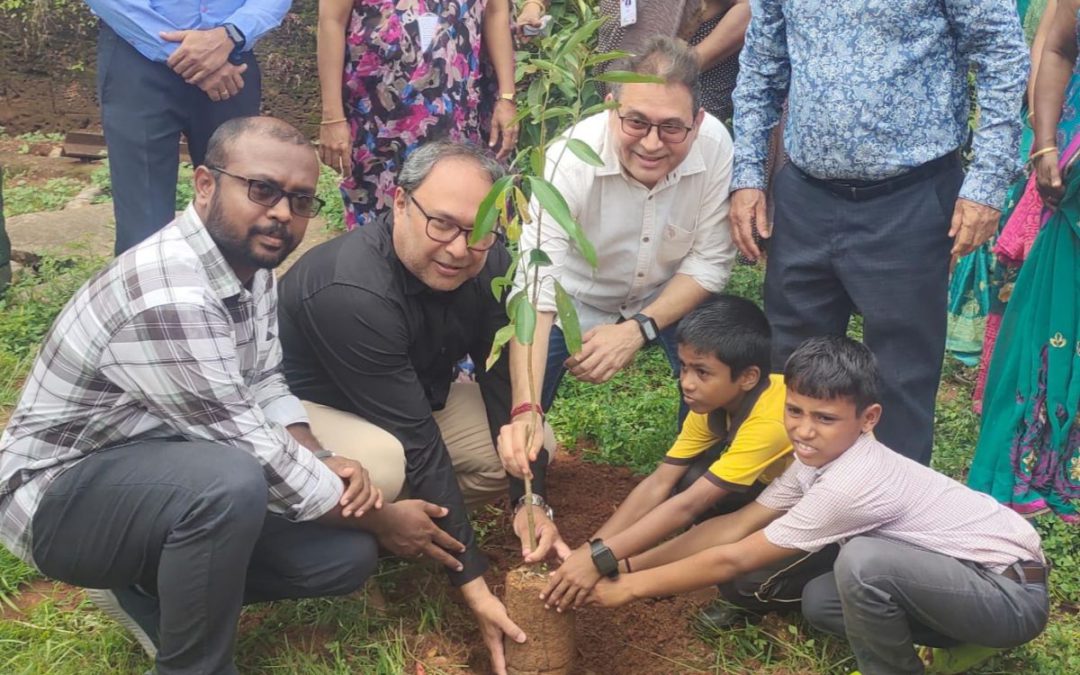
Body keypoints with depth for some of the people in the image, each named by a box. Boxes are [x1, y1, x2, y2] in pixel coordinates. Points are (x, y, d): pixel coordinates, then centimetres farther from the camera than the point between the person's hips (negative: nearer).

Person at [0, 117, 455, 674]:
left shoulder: (248, 261, -2)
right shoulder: (168, 296, -32)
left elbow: (264, 385, 5)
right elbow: (259, 455, -27)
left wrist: (326, 465, -14)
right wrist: (382, 520, -15)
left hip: (173, 469, 9)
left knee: (347, 556, -2)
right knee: (231, 482, -38)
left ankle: (152, 590, 15)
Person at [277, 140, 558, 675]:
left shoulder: (487, 262, -16)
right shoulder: (350, 291, -37)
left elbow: (507, 381, -11)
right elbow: (417, 441, -37)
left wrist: (530, 497, -24)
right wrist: (472, 582, -34)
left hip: (418, 394, 7)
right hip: (306, 408, -7)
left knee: (535, 448, -6)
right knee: (382, 466, -38)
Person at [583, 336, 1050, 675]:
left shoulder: (851, 484, -29)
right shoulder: (823, 457, -3)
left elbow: (734, 559, -22)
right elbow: (736, 526, 0)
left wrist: (631, 588, -15)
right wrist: (629, 566, -5)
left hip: (1013, 592, -9)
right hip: (965, 579, 9)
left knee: (863, 561, -30)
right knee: (820, 601, 1)